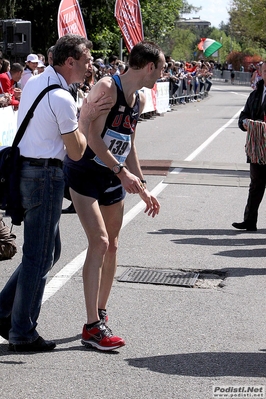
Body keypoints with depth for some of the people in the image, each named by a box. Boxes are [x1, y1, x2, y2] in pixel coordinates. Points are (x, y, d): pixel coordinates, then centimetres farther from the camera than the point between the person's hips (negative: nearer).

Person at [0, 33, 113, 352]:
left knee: (48, 251, 19)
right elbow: (77, 152, -10)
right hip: (45, 175, -10)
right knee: (39, 257, 0)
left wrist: (83, 113, 13)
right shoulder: (62, 99, -18)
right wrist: (86, 118, 3)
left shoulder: (33, 82, 10)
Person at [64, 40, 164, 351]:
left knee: (112, 246, 11)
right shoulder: (107, 88, -17)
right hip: (84, 173, -8)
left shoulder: (139, 99, 10)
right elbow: (92, 137, -22)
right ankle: (92, 328, -13)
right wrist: (122, 171, -25)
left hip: (114, 176, 8)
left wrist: (142, 188, 18)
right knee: (99, 242, -16)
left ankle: (100, 313, 27)